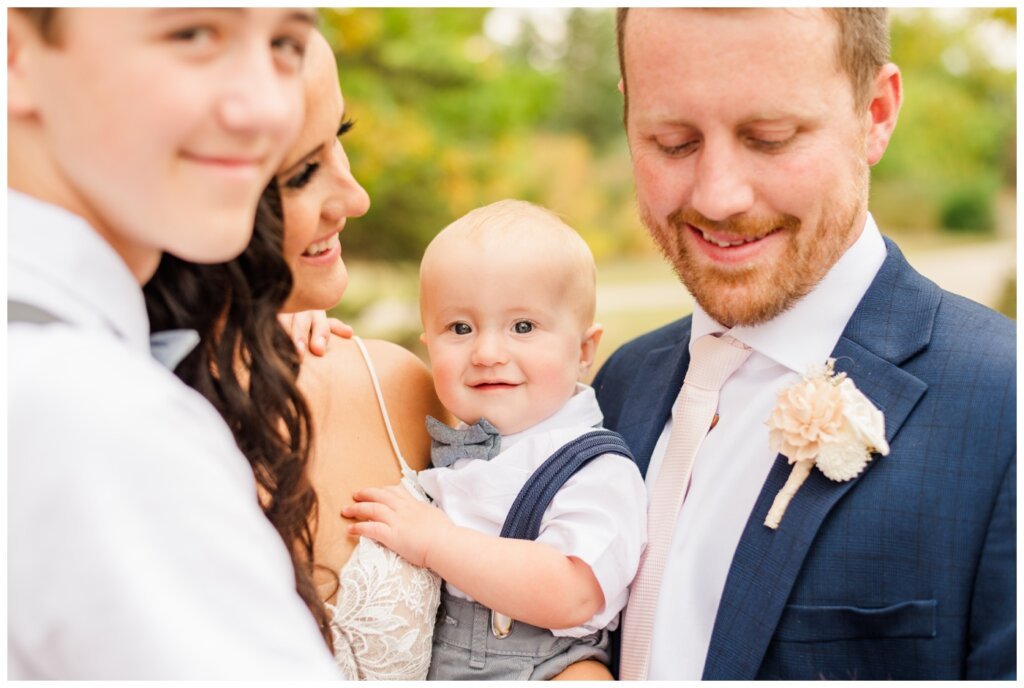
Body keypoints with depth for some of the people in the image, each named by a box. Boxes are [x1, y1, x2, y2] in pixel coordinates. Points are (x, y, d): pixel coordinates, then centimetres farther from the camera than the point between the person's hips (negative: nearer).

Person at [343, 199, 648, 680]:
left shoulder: (597, 473, -11)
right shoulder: (440, 440, 8)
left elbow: (572, 596, -24)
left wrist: (434, 540, -23)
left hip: (543, 671, -5)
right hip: (418, 665, 6)